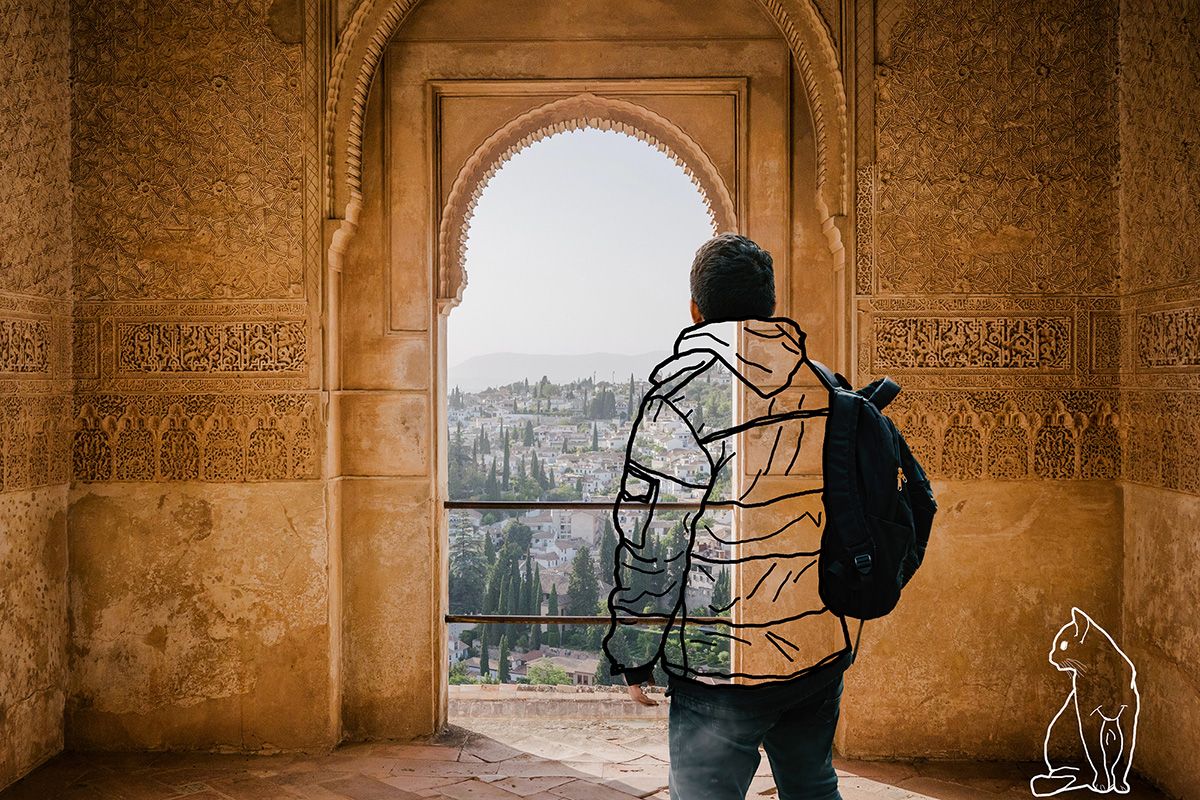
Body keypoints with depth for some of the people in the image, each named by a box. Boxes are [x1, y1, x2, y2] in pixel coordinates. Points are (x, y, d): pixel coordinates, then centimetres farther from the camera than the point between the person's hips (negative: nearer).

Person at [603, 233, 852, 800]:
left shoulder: (684, 381, -11)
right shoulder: (822, 383, 7)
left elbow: (651, 530, -14)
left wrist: (634, 653, -7)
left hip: (724, 657, -6)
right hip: (825, 648, 7)